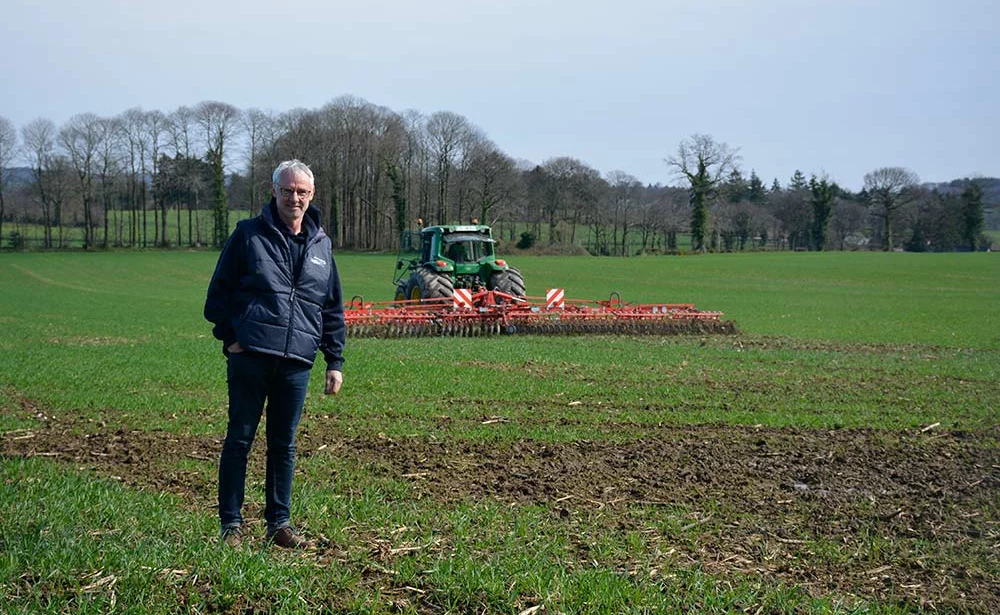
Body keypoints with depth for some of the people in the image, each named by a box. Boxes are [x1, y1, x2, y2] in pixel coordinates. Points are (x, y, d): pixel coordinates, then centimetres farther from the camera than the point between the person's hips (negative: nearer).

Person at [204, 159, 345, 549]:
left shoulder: (321, 245, 14)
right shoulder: (248, 235, 3)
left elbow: (334, 310, 18)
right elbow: (219, 290, 4)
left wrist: (335, 361, 13)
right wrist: (229, 337, -4)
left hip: (297, 362, 3)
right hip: (249, 356, -3)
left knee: (284, 445, 9)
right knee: (239, 439, 1)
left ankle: (279, 523, 18)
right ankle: (231, 524, 8)